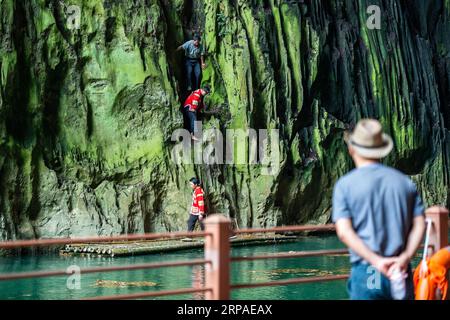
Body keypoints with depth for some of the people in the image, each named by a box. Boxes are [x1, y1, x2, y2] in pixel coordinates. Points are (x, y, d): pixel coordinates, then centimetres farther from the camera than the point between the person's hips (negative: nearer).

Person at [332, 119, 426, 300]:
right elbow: (420, 225, 1)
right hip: (401, 273, 3)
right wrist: (405, 257, -10)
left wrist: (376, 261, -16)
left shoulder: (345, 185, 0)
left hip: (365, 273, -3)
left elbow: (344, 232, -11)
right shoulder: (405, 182, 10)